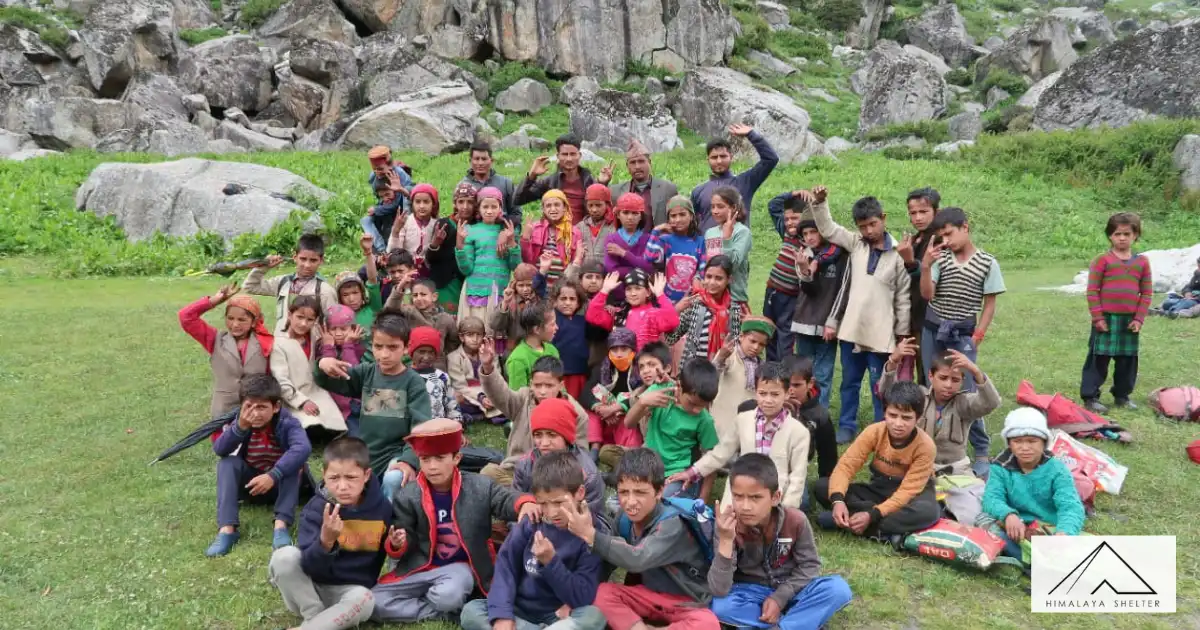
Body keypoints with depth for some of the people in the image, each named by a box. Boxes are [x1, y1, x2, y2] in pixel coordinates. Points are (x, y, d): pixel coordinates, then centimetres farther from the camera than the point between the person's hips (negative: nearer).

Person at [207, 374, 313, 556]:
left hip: (281, 483, -2)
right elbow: (219, 450, -27)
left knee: (293, 463, -32)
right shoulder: (239, 421, -12)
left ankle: (281, 525, -42)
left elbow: (302, 448, -43)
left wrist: (273, 475, -51)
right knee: (227, 463, -25)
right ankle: (227, 529, -35)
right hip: (250, 483, 2)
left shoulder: (287, 422, -22)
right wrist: (240, 426, -43)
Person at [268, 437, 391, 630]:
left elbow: (382, 555, 11)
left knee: (365, 599, -34)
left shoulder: (382, 507, -7)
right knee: (284, 557, -27)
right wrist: (325, 540, -41)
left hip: (350, 590, 0)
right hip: (311, 584, 0)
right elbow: (309, 567, -26)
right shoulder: (316, 508, -14)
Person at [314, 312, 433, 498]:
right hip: (366, 454, 5)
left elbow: (421, 428, -15)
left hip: (397, 454, -5)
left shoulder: (414, 382, -9)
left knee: (394, 480, -34)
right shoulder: (366, 373, 3)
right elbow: (328, 382, 4)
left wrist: (410, 460, -31)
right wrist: (322, 365, -21)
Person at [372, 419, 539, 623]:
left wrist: (524, 503, -34)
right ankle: (443, 614, -9)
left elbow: (505, 500, -9)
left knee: (448, 597, -38)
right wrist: (397, 544, -24)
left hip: (459, 566, -2)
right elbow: (406, 539, 2)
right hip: (420, 567, 3)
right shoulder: (407, 497, -2)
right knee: (373, 603, -17)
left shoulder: (480, 486, -6)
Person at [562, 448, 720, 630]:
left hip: (686, 603, -5)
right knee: (602, 592, -17)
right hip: (650, 596, 5)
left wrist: (590, 534, -45)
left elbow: (637, 560, -42)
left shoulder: (672, 524, -27)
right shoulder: (626, 518, -8)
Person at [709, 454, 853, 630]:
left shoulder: (795, 520, -16)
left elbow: (809, 565, -4)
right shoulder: (730, 525, -21)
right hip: (751, 593, -1)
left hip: (790, 590, 1)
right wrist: (725, 541, -39)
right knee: (719, 606, -33)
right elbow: (719, 590, -27)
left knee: (839, 589, -24)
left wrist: (780, 597, -17)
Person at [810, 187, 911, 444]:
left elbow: (903, 297, -2)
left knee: (879, 385, 7)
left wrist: (902, 333, -1)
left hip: (880, 332, -4)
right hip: (851, 328, 4)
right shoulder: (855, 243, 3)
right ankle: (847, 426, 27)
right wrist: (819, 202, -9)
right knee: (850, 381, 15)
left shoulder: (897, 255, -6)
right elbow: (828, 229, 7)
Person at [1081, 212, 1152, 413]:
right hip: (1106, 319, -4)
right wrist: (1097, 317, -10)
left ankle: (1122, 396, 24)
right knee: (1098, 359, -1)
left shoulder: (1142, 262, 6)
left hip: (1130, 320, 4)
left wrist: (1139, 318, -1)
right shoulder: (1103, 260, -4)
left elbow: (1147, 293, 7)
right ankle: (1090, 397, 4)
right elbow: (1092, 290, -6)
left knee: (1128, 360, 11)